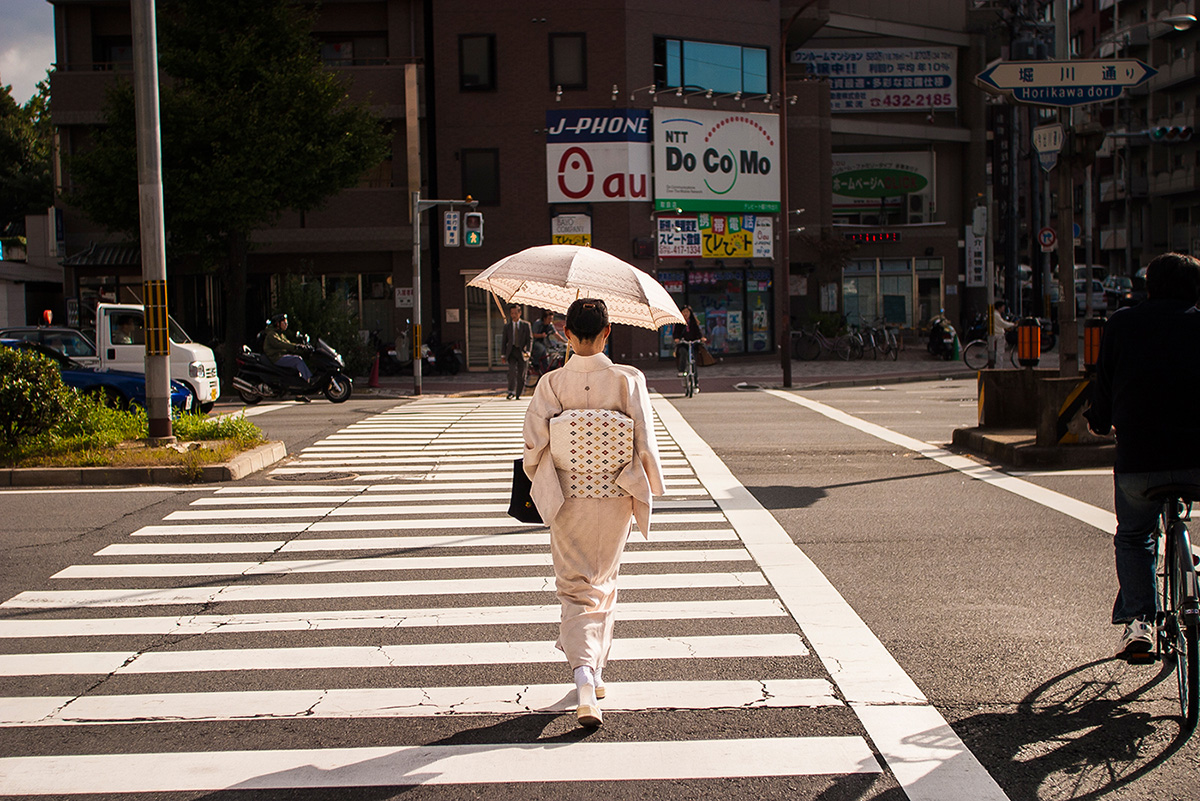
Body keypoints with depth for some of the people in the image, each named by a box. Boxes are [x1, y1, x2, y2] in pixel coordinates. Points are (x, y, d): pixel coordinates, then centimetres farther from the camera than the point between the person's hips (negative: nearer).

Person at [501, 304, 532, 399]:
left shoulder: (526, 325, 7)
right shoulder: (507, 326, 11)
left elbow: (530, 339, 2)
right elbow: (504, 341, 12)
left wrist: (528, 351, -12)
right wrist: (503, 355, 3)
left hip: (522, 352, 0)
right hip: (511, 351, 0)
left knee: (521, 375, 1)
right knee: (512, 370, -21)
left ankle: (518, 394, 13)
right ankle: (511, 392, -23)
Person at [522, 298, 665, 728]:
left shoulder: (551, 383, -9)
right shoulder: (628, 380, -9)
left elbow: (535, 442, -7)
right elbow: (645, 441, -8)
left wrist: (541, 484, 12)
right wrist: (650, 485, 8)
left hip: (568, 496, -1)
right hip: (615, 496, 1)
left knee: (575, 587, 6)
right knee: (604, 582, 19)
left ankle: (583, 670, -16)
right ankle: (595, 672, 29)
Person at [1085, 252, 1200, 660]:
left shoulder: (1121, 323, 10)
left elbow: (1104, 386, 15)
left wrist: (1099, 422, 37)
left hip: (1138, 459, 0)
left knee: (1133, 538, 24)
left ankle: (1138, 620, 9)